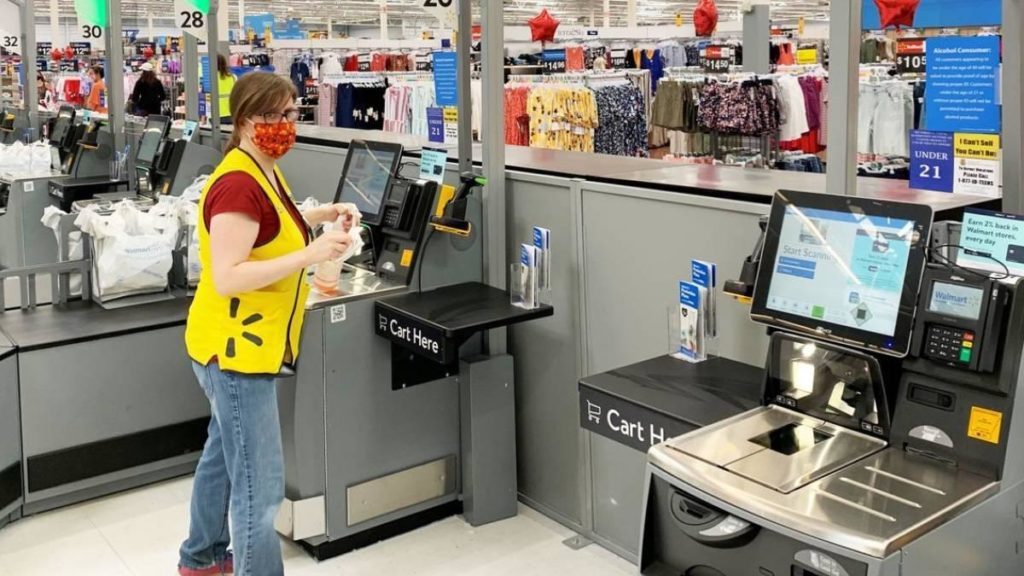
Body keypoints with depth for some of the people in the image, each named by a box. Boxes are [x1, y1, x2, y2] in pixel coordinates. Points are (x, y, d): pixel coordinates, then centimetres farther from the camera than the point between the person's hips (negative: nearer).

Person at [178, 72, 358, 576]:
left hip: (245, 344, 11)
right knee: (259, 484, -6)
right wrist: (310, 255, -32)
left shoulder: (263, 172, 8)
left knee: (225, 453, 25)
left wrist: (320, 215, 12)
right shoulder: (238, 184, -23)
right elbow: (227, 278, -29)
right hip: (234, 349, -11)